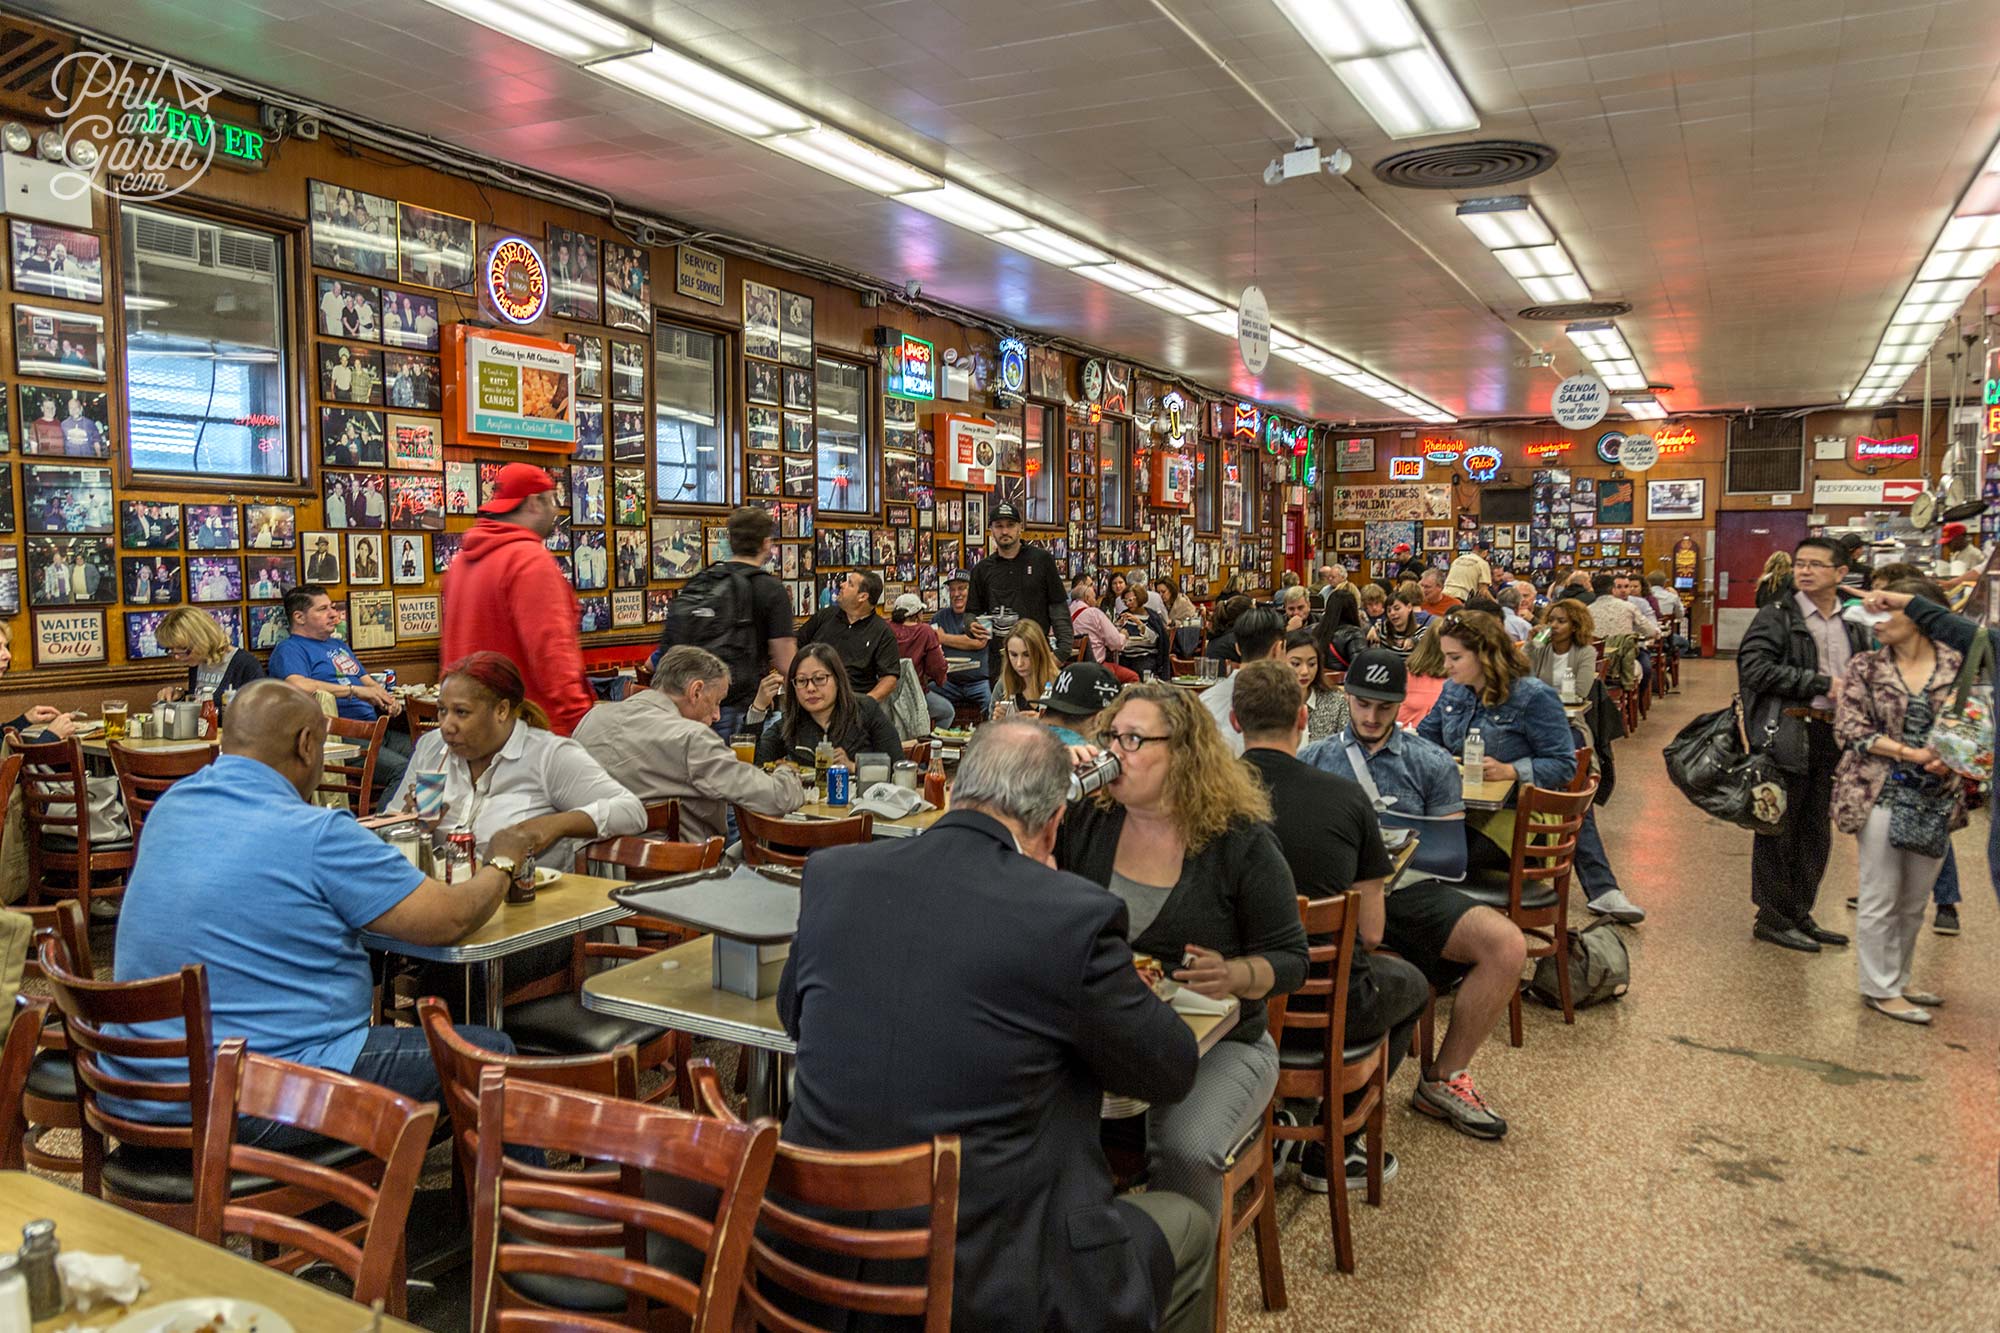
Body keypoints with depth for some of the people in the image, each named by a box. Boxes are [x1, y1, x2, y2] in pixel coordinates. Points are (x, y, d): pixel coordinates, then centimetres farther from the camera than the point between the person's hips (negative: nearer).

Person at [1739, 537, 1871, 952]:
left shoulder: (1853, 623, 12)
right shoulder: (1777, 615, -7)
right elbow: (1754, 668, -19)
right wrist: (1822, 684, -18)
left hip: (1833, 735, 7)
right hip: (1788, 734, -6)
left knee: (1817, 832, 14)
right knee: (1779, 830, 2)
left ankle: (1800, 914, 26)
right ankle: (1773, 918, 12)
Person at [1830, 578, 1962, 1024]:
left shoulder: (1956, 665, 2)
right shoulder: (1866, 666, -2)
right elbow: (1849, 728, -7)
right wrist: (1909, 753, -17)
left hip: (1938, 799, 3)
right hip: (1881, 793, -3)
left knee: (1914, 902, 13)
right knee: (1879, 899, 3)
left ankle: (1897, 981, 28)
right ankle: (1879, 989, 15)